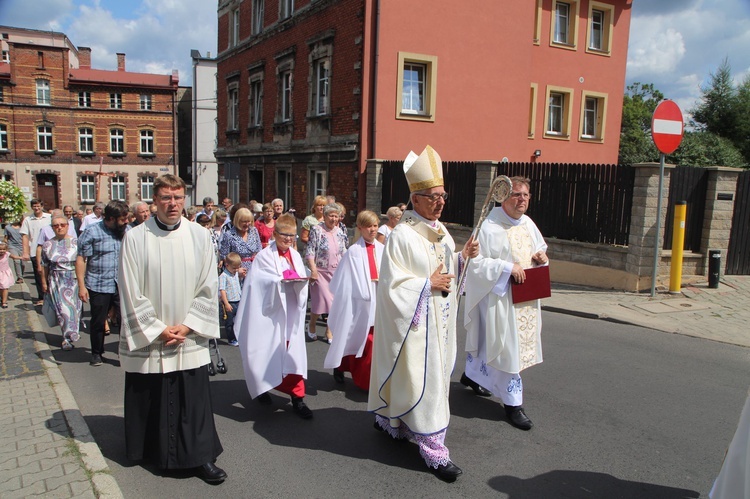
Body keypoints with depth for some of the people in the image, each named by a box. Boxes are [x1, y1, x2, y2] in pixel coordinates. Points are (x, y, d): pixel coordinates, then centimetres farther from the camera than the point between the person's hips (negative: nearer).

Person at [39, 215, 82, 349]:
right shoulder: (48, 245, 4)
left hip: (74, 280, -1)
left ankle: (68, 338, 15)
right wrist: (44, 283, 8)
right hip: (57, 282, 1)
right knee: (63, 309, -2)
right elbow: (44, 266, 8)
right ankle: (69, 337, 9)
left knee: (74, 308, 0)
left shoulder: (76, 242, 0)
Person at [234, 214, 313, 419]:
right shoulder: (265, 256, -7)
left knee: (294, 353, 0)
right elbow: (263, 283, -14)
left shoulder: (295, 256, 9)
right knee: (267, 352, 8)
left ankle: (297, 398, 4)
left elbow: (302, 282, 6)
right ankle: (262, 388, 33)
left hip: (291, 313, 4)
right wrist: (282, 280, -27)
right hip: (270, 312, -4)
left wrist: (299, 281, -15)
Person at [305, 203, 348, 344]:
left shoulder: (340, 232, 8)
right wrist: (313, 270, -19)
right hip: (321, 272, -5)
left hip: (337, 272, 5)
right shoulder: (316, 230, -8)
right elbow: (310, 252, -12)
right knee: (321, 300, -7)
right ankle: (311, 325, 20)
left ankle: (330, 331, 19)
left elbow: (344, 252, 15)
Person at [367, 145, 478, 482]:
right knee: (423, 380, -3)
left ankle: (389, 420, 38)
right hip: (415, 322, -9)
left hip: (439, 319, 9)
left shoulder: (440, 232, 7)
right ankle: (434, 450, 9)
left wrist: (463, 256, -1)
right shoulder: (402, 236, -18)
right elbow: (392, 285, -19)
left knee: (434, 374, 18)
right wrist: (429, 284, -20)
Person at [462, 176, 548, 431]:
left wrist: (540, 257, -2)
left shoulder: (528, 224, 8)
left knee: (490, 341, 19)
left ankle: (472, 376, 41)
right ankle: (513, 403, 10)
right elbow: (475, 261, -19)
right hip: (499, 297, -8)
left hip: (525, 297, 8)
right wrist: (507, 268, -25)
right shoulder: (490, 227, -16)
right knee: (506, 347, -2)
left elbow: (539, 250, 21)